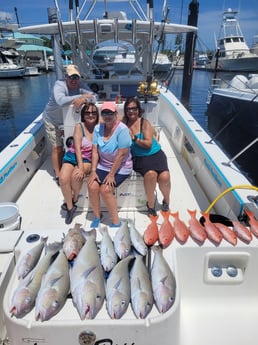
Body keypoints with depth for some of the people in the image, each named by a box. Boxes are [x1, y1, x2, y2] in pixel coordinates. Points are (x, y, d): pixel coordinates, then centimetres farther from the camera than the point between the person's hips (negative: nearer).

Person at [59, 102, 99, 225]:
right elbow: (77, 148, -12)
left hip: (88, 159, 0)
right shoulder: (79, 126, -4)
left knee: (76, 176, -30)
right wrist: (80, 167, -22)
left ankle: (74, 198, 1)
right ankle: (70, 207, -3)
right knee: (63, 178, -24)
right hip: (73, 156, 0)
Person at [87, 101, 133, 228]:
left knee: (105, 189, -21)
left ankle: (116, 221, -1)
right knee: (92, 186, -15)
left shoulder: (122, 129, -18)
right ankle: (97, 216, 10)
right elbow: (95, 151, -2)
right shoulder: (98, 128, -1)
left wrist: (111, 174, -18)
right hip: (102, 165, 5)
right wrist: (93, 171, -10)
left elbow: (121, 154, -20)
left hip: (121, 167, -5)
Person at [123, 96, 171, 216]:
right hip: (139, 157, 0)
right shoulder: (124, 122, 4)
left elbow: (148, 144, -10)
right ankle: (150, 204, -6)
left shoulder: (145, 123, -3)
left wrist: (134, 138, -18)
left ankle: (166, 200, 10)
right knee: (151, 174, -31)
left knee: (164, 176, -24)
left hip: (155, 154, 0)